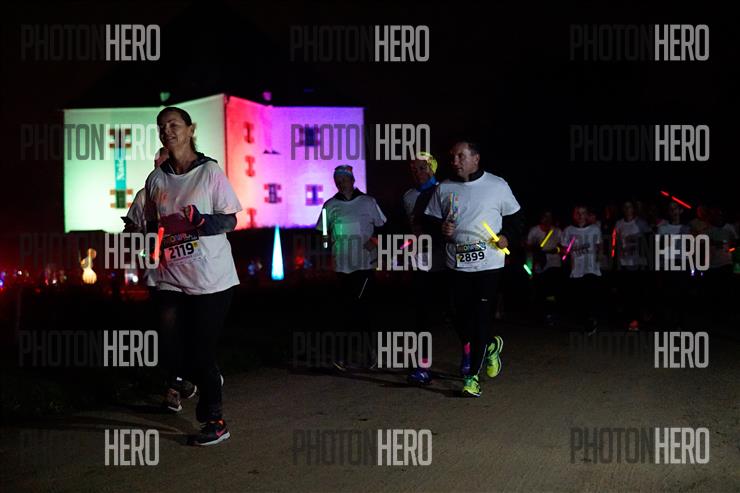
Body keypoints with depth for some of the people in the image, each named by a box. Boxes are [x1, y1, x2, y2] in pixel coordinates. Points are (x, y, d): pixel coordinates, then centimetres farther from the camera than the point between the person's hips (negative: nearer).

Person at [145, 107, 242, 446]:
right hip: (171, 280, 4)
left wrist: (203, 221, -21)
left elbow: (231, 220, -3)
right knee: (171, 357, 1)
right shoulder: (157, 179, 9)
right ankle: (209, 382, 33)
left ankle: (215, 421, 17)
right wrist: (156, 233, -3)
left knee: (202, 353, -2)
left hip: (211, 278, -4)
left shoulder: (210, 171, -3)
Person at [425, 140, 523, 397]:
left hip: (488, 263, -3)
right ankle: (490, 346, 35)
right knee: (461, 321, 4)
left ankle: (472, 376, 6)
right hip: (457, 264, 3)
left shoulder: (497, 185, 2)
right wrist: (440, 229, -9)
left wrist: (507, 237, -8)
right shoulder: (443, 189, 7)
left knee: (480, 318, -5)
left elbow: (515, 217, 10)